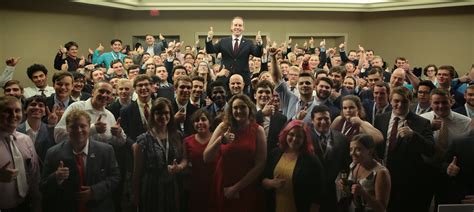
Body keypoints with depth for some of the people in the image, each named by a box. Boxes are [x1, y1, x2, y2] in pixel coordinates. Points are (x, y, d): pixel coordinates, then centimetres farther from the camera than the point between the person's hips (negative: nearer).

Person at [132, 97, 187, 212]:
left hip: (172, 189, 4)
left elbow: (184, 158, 11)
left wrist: (180, 167, -12)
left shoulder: (176, 136, 3)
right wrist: (136, 197, -3)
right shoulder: (143, 140, -8)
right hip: (151, 190, -3)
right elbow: (137, 171, -4)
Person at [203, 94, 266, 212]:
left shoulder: (258, 130, -6)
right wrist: (220, 141, -25)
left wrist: (237, 187, -10)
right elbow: (206, 158, -8)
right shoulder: (223, 127, -4)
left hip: (247, 189, -1)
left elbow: (260, 164, -8)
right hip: (223, 187, 1)